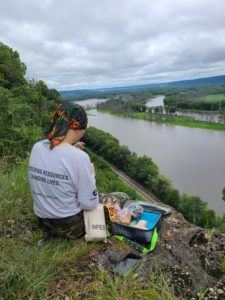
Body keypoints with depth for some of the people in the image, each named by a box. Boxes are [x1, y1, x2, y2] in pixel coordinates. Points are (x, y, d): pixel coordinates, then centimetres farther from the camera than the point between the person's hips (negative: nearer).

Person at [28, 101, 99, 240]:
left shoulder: (37, 148, -9)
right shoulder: (79, 157, -29)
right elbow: (90, 204, -20)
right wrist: (91, 174, -5)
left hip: (43, 220, 5)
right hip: (70, 225, -5)